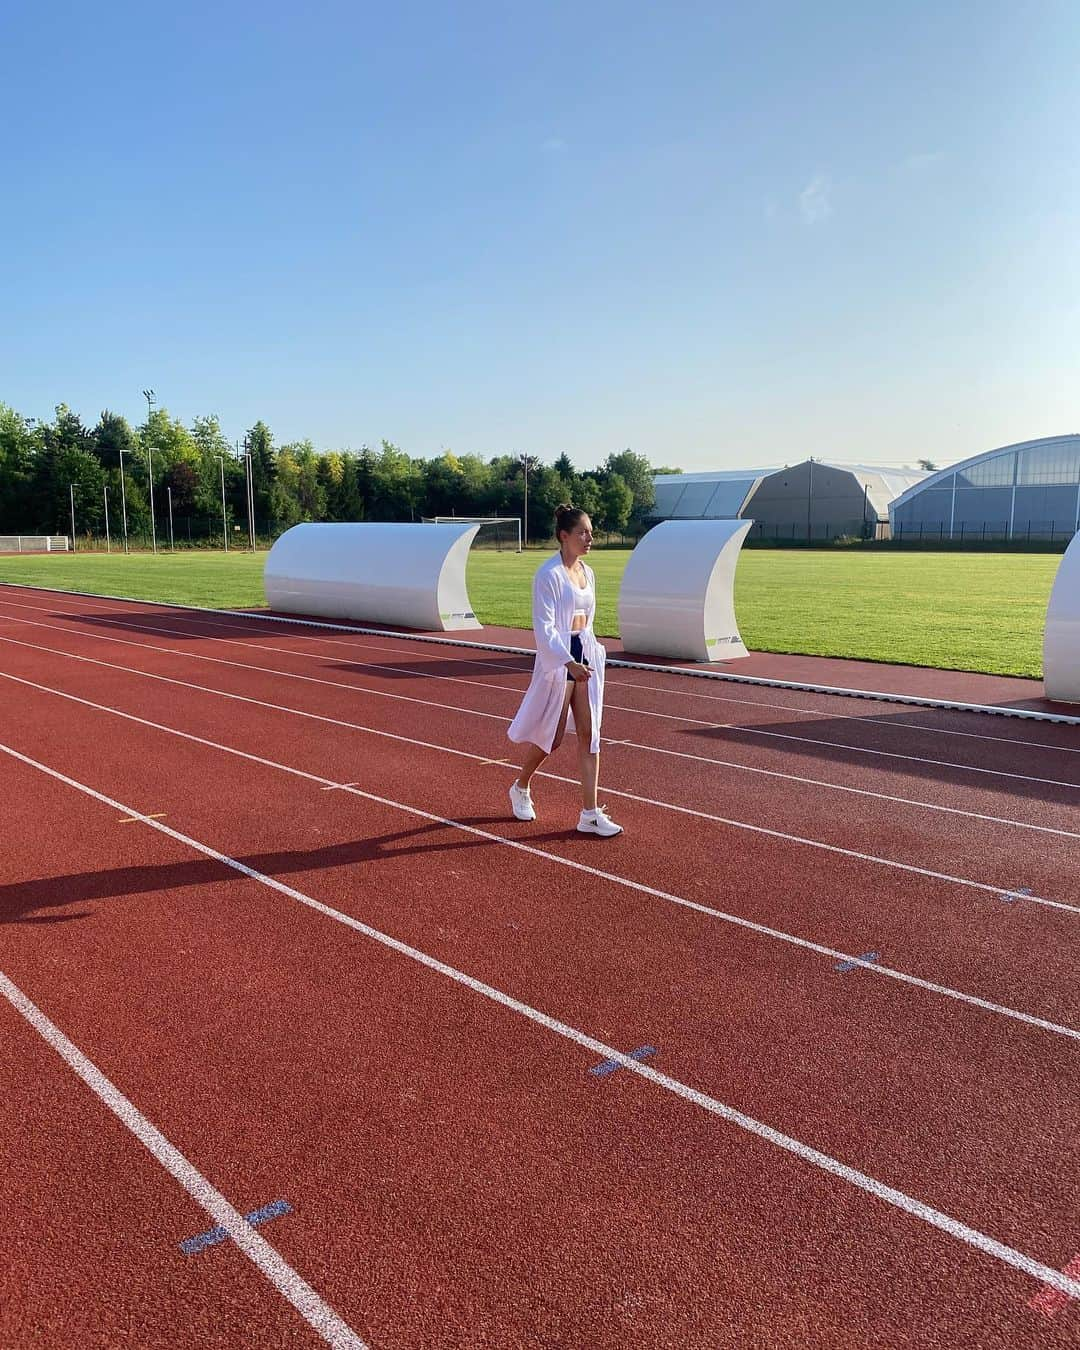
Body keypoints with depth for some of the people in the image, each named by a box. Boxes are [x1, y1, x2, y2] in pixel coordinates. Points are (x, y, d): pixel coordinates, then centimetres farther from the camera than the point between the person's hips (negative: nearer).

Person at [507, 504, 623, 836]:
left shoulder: (587, 572, 10)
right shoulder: (549, 574, -14)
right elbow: (544, 627, -19)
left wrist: (588, 655, 18)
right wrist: (569, 662, -28)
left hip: (585, 658, 7)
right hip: (557, 660, -7)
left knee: (589, 734, 2)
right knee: (551, 738, 4)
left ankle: (590, 814, 6)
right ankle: (520, 788, 32)